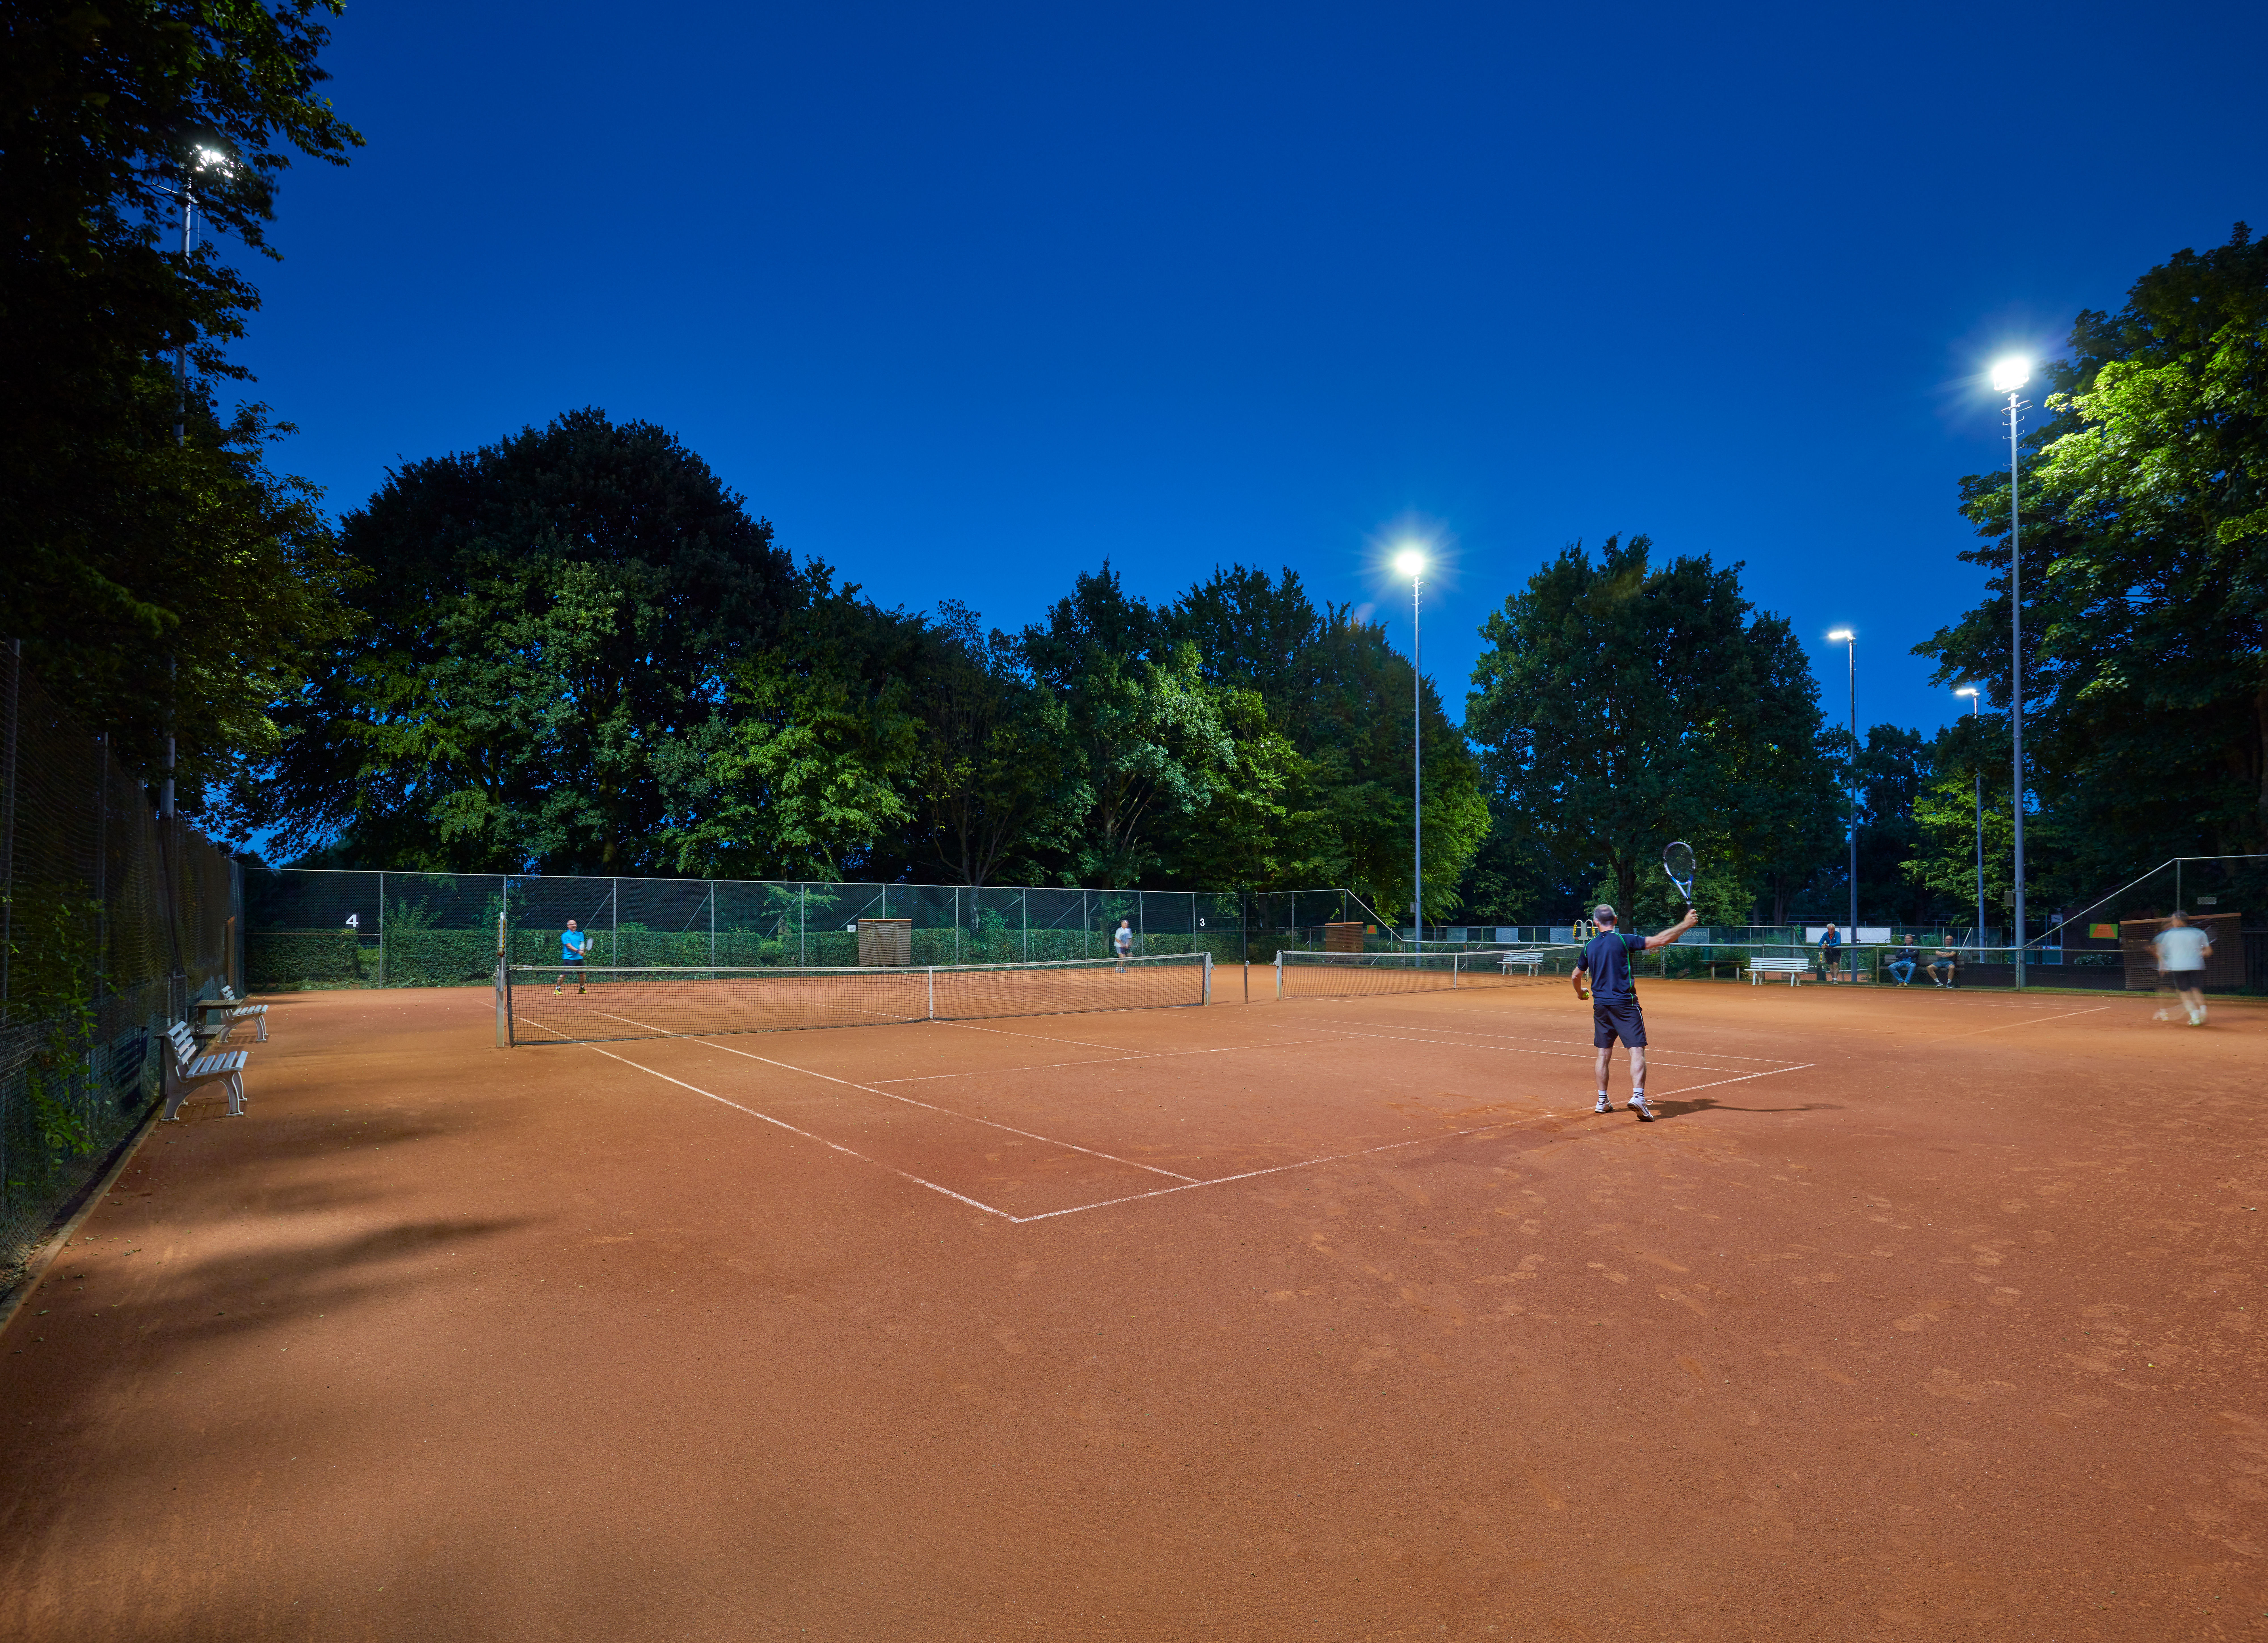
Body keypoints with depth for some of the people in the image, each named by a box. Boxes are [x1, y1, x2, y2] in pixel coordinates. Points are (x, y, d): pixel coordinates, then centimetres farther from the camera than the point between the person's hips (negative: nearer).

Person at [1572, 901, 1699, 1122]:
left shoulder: (1589, 946, 6)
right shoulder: (1623, 940, -8)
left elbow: (1577, 975, 18)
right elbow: (1660, 940, -13)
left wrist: (1580, 992, 39)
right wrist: (1686, 924, -6)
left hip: (1601, 1005, 5)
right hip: (1625, 1004, -5)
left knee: (1604, 1054, 12)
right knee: (1638, 1052, -5)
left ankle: (1602, 1102, 16)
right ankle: (1638, 1096, -21)